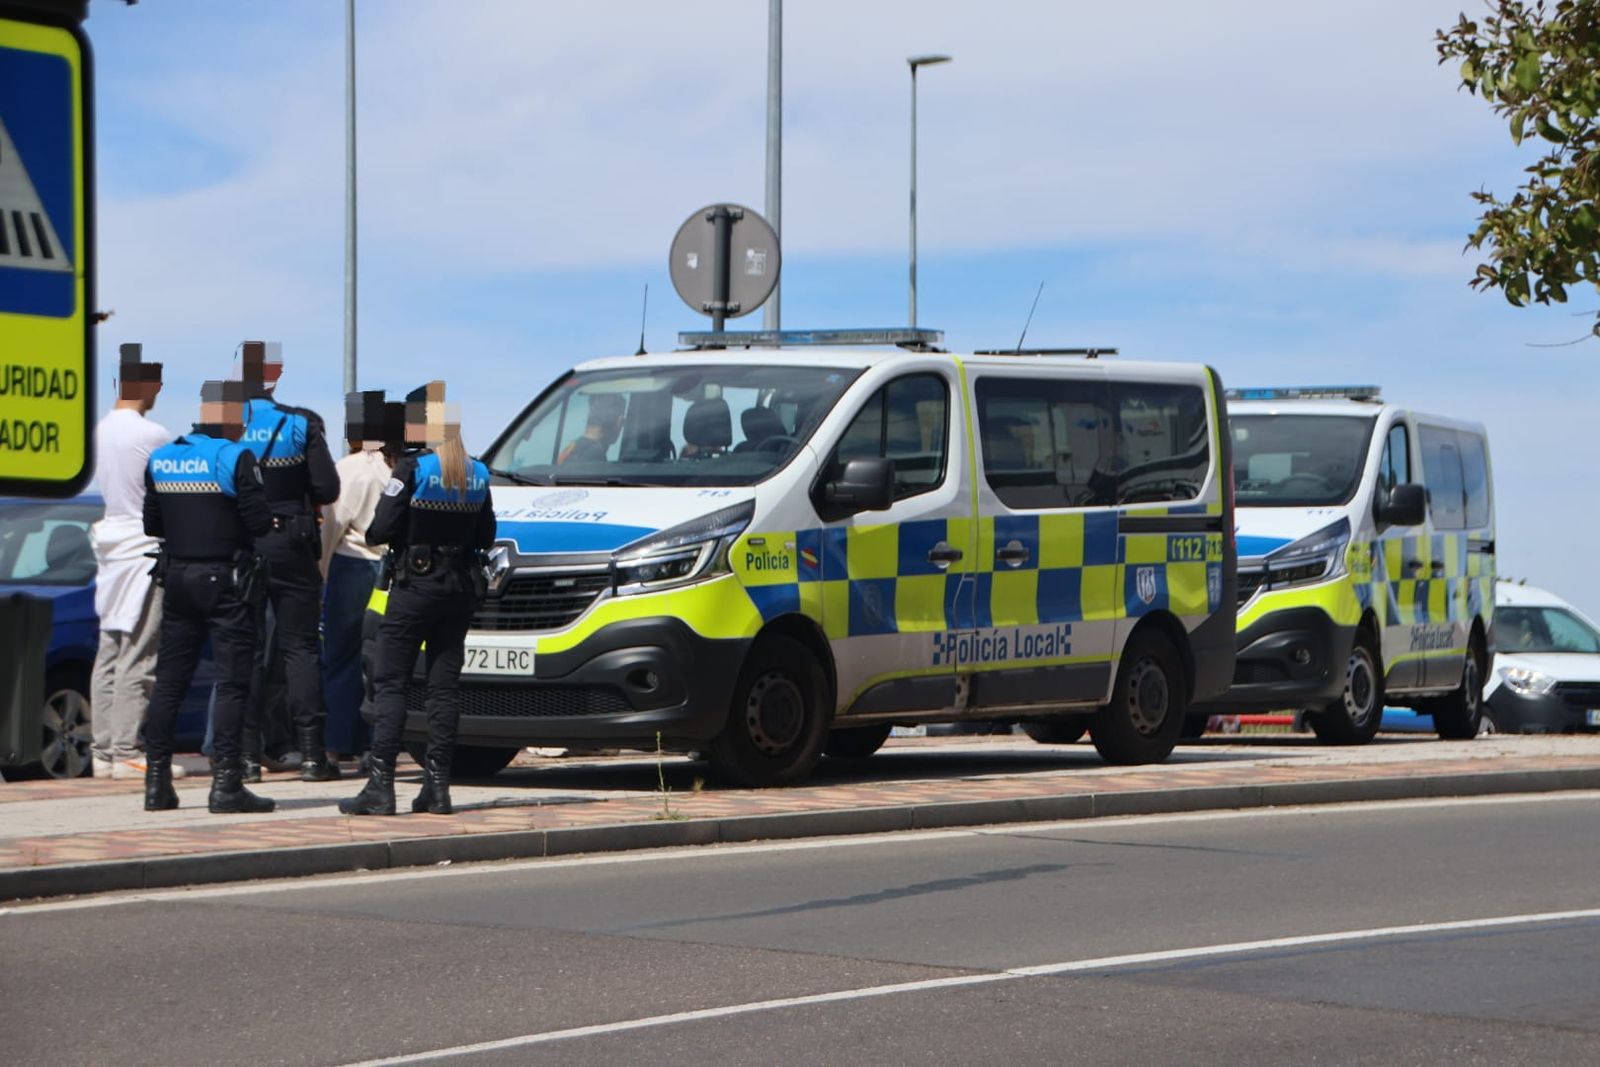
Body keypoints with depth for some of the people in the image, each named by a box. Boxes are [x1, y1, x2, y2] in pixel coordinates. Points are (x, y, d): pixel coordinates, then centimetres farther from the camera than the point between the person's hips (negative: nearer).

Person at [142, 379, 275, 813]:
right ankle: (226, 784, -6)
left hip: (177, 577, 6)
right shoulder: (236, 458, -12)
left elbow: (152, 525, 11)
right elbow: (260, 522, -15)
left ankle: (157, 782, 10)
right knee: (232, 681, -2)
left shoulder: (161, 459, 7)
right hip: (225, 580, -6)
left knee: (169, 680, 9)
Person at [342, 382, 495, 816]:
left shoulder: (413, 469, -12)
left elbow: (382, 529, -14)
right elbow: (486, 537, 13)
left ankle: (380, 784, -9)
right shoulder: (477, 475, 6)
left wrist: (370, 532, 6)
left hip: (415, 587, -5)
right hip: (461, 589, 6)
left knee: (390, 683, -2)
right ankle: (437, 783, 6)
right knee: (445, 685, 8)